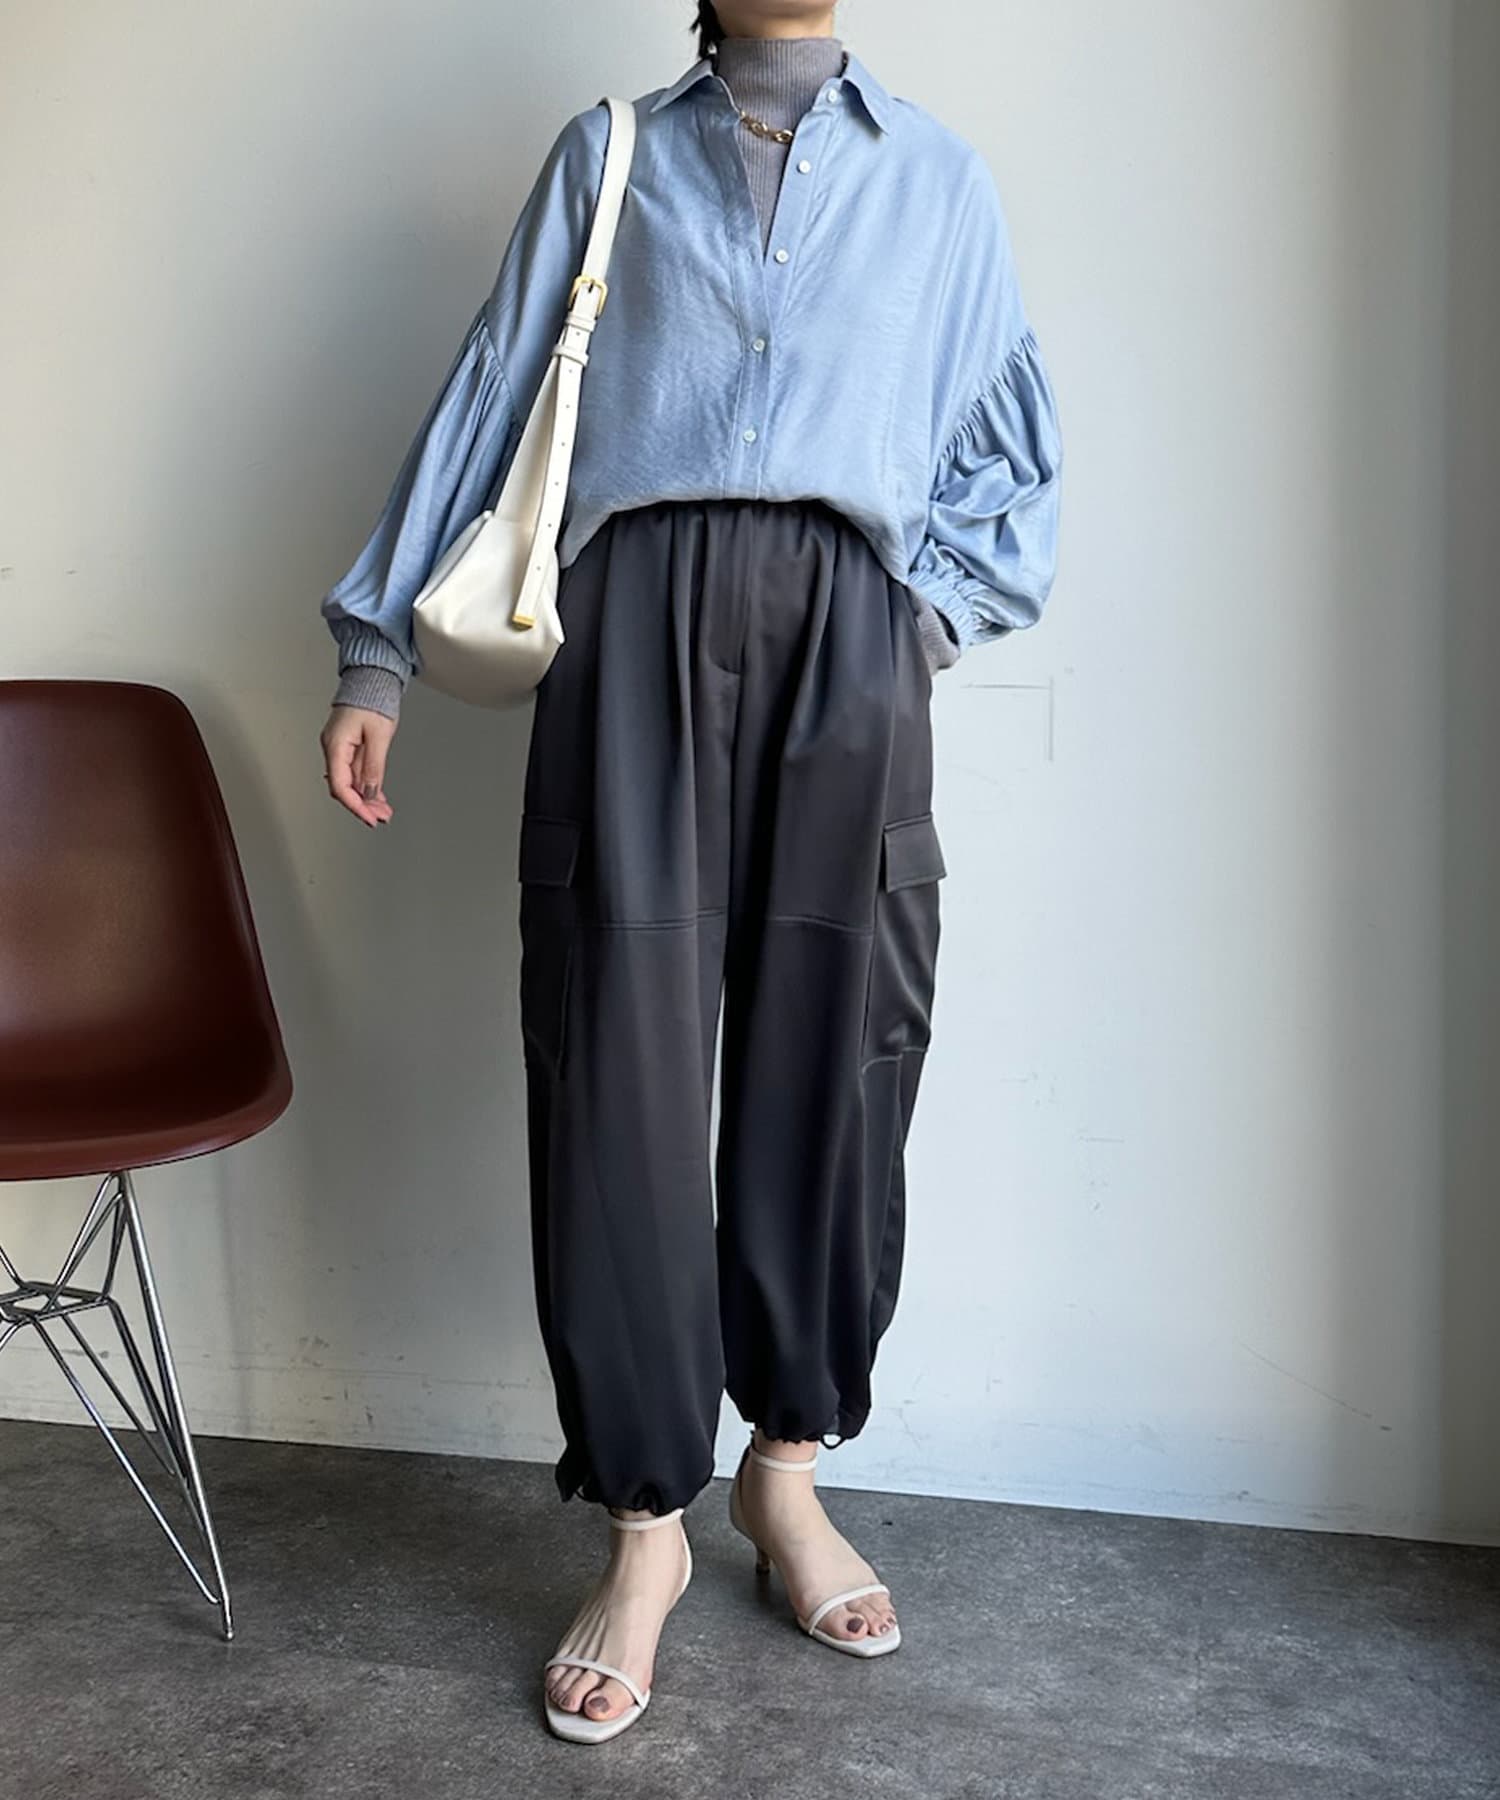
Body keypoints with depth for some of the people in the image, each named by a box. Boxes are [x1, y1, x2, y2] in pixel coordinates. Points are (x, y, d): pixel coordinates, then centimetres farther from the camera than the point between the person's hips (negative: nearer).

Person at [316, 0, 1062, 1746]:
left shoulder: (938, 175, 20)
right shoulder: (607, 156, 19)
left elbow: (1009, 443, 19)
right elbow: (488, 401, 15)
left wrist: (936, 602, 1)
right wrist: (376, 646, 11)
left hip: (843, 633, 1)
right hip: (635, 618, -1)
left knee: (825, 1061, 1)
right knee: (619, 1064, -5)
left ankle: (787, 1468, 20)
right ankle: (647, 1520, 6)